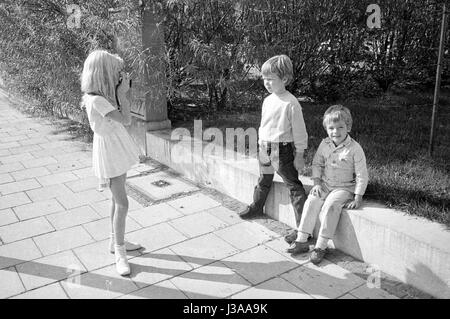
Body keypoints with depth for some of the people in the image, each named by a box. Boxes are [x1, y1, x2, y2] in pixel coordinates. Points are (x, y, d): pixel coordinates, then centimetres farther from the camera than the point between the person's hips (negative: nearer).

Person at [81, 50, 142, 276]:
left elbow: (125, 119, 9)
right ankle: (120, 253, 8)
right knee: (122, 203, -4)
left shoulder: (104, 96, 3)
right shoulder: (96, 100, -24)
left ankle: (116, 242, 33)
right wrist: (122, 94, -16)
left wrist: (122, 93, 1)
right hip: (109, 152, -9)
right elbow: (126, 120, -24)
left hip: (117, 150, 9)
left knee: (118, 200, 18)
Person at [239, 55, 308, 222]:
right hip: (265, 149, 7)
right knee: (264, 181, 23)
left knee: (293, 184, -1)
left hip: (283, 150, -7)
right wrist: (261, 146, 19)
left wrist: (299, 155, -11)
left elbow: (299, 131, -12)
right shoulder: (267, 101, 7)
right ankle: (256, 207, 42)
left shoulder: (291, 103, -15)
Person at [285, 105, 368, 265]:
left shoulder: (354, 148, -15)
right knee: (311, 201, -18)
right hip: (325, 184, 5)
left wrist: (358, 197, -14)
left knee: (330, 206, -28)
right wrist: (317, 183, -1)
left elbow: (362, 175, -11)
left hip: (344, 187, -4)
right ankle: (302, 240, -12)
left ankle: (321, 246, -19)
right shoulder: (324, 145, -1)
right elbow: (317, 164, 12)